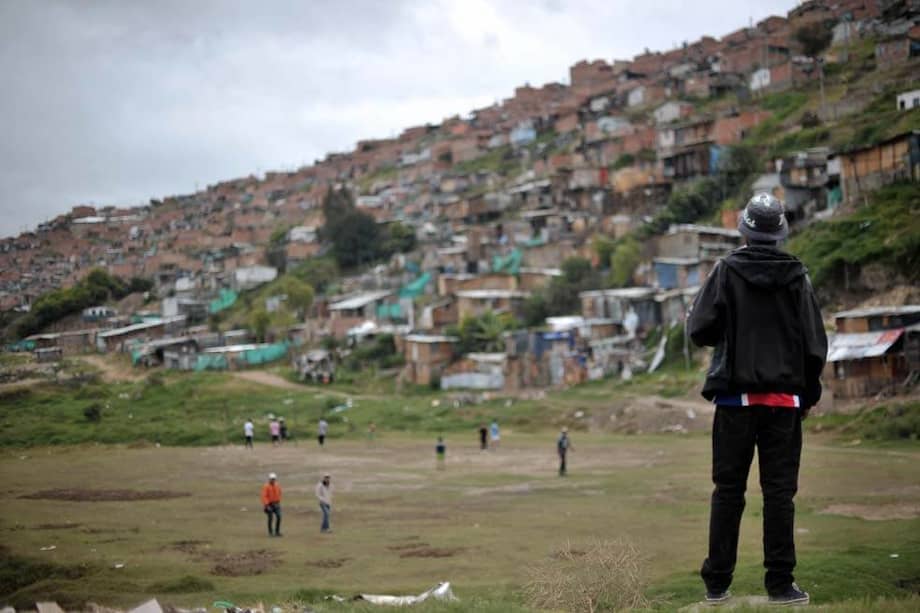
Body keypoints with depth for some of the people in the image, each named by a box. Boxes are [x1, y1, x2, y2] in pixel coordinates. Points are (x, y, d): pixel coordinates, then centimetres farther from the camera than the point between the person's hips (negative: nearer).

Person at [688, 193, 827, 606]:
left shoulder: (726, 271, -4)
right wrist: (809, 393, 14)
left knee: (728, 490, 5)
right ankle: (780, 584, 2)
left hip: (736, 398, -1)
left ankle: (717, 583, 6)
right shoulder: (796, 276, 0)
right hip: (784, 399, 1)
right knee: (779, 490, 3)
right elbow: (815, 343, 2)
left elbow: (700, 330, -8)